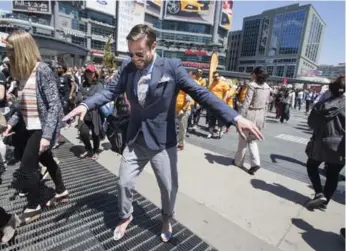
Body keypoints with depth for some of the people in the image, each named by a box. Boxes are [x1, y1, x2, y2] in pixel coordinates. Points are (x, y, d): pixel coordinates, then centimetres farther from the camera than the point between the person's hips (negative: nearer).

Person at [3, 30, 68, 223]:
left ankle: (33, 207, 22)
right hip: (30, 128, 9)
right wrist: (12, 122, 11)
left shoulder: (42, 70, -17)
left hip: (42, 128, -9)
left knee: (27, 167, 0)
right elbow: (24, 104, 16)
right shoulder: (23, 72, 9)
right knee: (47, 160, 19)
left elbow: (54, 105, -22)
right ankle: (61, 191, 38)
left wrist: (47, 135, -27)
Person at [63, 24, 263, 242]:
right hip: (136, 140, 3)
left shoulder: (172, 67, -13)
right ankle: (126, 217, 45)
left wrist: (235, 117, -26)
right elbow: (111, 91, -1)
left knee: (169, 187, 14)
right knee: (124, 183, 14)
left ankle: (167, 219, 47)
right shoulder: (127, 68, -1)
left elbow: (201, 93, -17)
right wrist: (86, 105, -19)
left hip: (163, 142, -2)